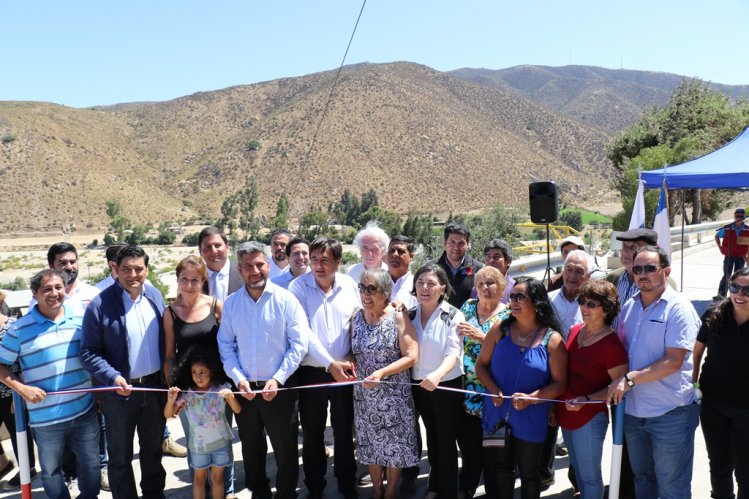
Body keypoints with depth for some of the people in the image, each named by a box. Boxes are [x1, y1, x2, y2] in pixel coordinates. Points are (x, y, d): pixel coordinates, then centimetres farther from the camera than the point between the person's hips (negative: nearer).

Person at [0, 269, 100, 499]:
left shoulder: (80, 317, 0)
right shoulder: (20, 328, -8)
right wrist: (22, 388, -15)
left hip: (85, 411, 3)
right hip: (46, 417, -2)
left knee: (90, 463, 17)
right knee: (51, 470, 17)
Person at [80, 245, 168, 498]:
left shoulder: (155, 296, 0)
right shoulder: (100, 305, -15)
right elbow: (89, 352, -14)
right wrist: (114, 378, -25)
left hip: (155, 387, 4)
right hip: (120, 392, -4)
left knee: (153, 449, 22)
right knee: (121, 456, 13)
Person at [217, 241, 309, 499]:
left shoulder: (286, 300, -9)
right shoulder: (230, 303, 1)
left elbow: (299, 344, -10)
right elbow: (226, 345, 3)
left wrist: (278, 379, -15)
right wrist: (239, 379, -9)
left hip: (279, 388, -3)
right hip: (244, 389, 3)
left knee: (285, 449, 6)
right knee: (251, 447, 19)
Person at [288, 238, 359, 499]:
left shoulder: (349, 284, -2)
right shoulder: (298, 287, -10)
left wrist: (352, 361, -3)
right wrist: (330, 364, -17)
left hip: (345, 370, 2)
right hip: (311, 371, -2)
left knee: (344, 429, 14)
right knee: (312, 432, 11)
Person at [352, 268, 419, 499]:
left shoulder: (398, 317, -12)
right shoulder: (357, 317, 1)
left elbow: (412, 356, -15)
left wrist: (381, 373, -23)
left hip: (393, 395, -4)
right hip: (364, 395, 4)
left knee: (394, 445, 8)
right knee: (371, 444, 14)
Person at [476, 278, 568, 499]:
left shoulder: (552, 340, -9)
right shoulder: (500, 331, -2)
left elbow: (559, 383, -8)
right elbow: (481, 365, 4)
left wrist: (531, 398, -23)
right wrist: (493, 389, -14)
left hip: (530, 420, -2)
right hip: (497, 415, 2)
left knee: (529, 474, 16)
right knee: (498, 471, 14)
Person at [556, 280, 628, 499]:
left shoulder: (611, 344, -18)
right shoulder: (575, 331, 3)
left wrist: (586, 400, -25)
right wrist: (554, 405, 16)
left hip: (590, 419, -7)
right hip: (566, 415, 7)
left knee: (589, 476, 6)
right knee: (577, 470, 22)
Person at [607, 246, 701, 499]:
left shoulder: (678, 308, -14)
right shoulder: (629, 306, 6)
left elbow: (673, 362, -21)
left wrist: (629, 379, -21)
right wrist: (616, 388, 2)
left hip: (670, 413, -6)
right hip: (632, 409, 6)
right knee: (641, 478, 22)